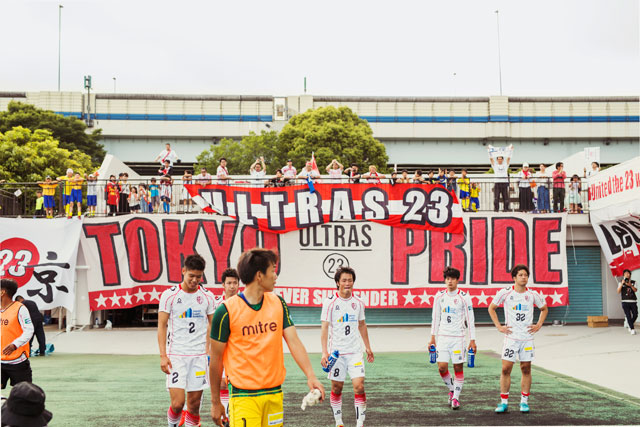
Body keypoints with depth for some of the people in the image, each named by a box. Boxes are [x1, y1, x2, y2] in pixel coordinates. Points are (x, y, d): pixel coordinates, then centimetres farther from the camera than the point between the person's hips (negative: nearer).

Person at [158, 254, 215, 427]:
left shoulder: (207, 296, 5)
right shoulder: (169, 295, -3)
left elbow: (212, 325, 12)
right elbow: (162, 326, -1)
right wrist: (163, 356, -9)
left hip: (199, 355, 3)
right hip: (176, 355, -2)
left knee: (194, 403, 5)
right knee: (178, 403, -9)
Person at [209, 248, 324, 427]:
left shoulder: (278, 303, 5)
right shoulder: (226, 311, -10)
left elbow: (294, 342, -2)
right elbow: (216, 360, -3)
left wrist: (310, 375, -17)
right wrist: (215, 402, 1)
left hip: (275, 393, 5)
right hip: (243, 397, -5)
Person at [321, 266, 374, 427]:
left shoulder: (358, 302, 5)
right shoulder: (330, 302, -6)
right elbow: (325, 328, -7)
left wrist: (368, 347, 19)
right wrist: (324, 352, -14)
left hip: (355, 351, 2)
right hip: (336, 352, -2)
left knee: (359, 386, -9)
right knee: (336, 388, 7)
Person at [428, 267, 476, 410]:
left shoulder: (464, 297, -4)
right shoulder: (439, 296, 5)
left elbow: (470, 319, -2)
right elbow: (435, 317, 13)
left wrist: (472, 340, -5)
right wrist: (433, 337, 11)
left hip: (458, 337, -2)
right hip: (443, 336, 2)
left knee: (458, 367, -1)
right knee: (442, 367, -4)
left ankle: (456, 397, 11)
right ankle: (451, 389, 22)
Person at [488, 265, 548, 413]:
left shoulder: (532, 295, 2)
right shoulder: (505, 293, -4)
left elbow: (544, 309, 20)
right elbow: (491, 308, 9)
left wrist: (538, 325, 8)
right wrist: (499, 326, 1)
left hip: (527, 337, 2)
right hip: (511, 337, -2)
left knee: (526, 369, 4)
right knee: (506, 369, -5)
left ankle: (524, 401, 15)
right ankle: (504, 402, 4)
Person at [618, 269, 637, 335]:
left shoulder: (633, 282, 9)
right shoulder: (621, 283, 5)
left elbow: (635, 290, -7)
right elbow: (618, 291, -8)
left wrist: (630, 285, -24)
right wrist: (622, 284, -20)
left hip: (633, 301, 2)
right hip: (625, 302, -2)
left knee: (635, 315, 1)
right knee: (628, 316, -9)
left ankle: (629, 325, 27)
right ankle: (632, 329, -4)